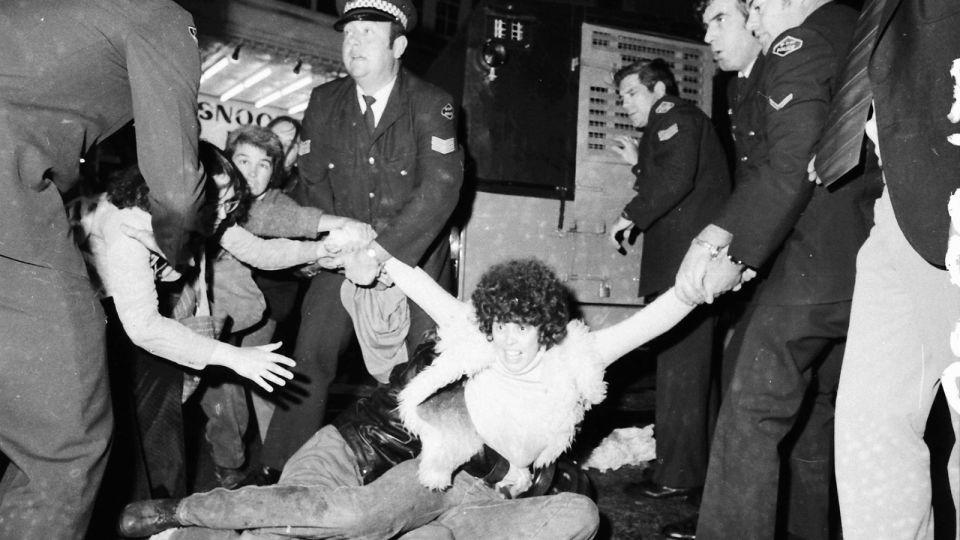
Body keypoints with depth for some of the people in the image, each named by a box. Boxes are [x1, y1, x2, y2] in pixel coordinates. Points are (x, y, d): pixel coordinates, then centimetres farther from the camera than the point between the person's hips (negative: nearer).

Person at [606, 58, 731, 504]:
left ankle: (677, 475, -6)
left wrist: (631, 216, -10)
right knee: (694, 368, 12)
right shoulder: (680, 122, 27)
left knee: (679, 365, -9)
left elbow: (676, 179, -18)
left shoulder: (676, 117, -2)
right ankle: (702, 466, 20)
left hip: (683, 262, -10)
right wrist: (639, 164, 21)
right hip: (681, 262, 10)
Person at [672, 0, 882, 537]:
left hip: (815, 257, -10)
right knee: (816, 409, 18)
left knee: (751, 415, -11)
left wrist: (722, 242, -17)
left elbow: (791, 168, -19)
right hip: (867, 257, 10)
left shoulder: (799, 45, -6)